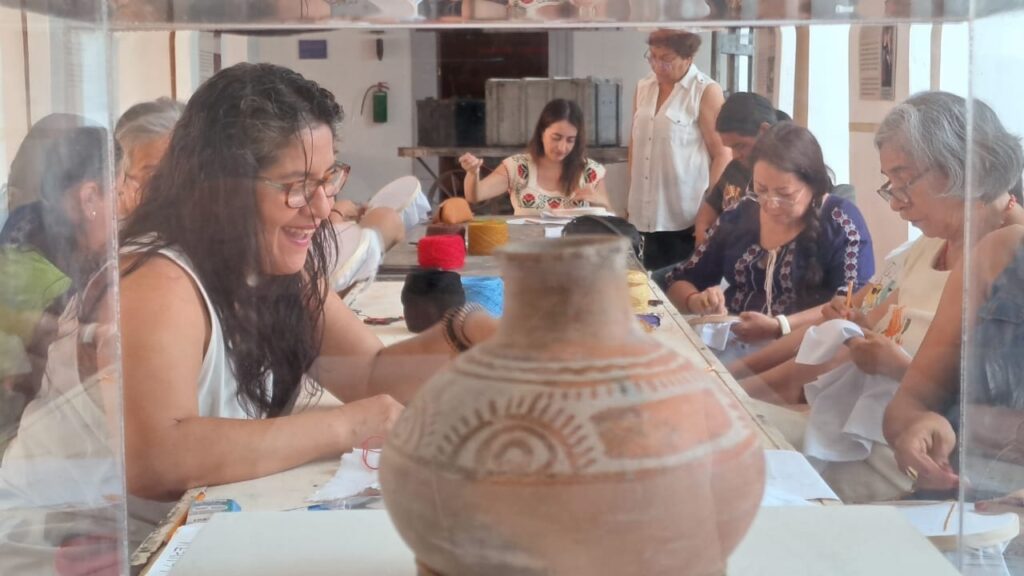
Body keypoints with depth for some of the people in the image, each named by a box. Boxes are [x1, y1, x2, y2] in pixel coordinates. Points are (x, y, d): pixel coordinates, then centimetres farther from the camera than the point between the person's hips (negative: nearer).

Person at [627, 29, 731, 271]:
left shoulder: (706, 92, -7)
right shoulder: (643, 88, 11)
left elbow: (722, 154, -8)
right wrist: (630, 201, 17)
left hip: (688, 218, -5)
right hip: (649, 215, 5)